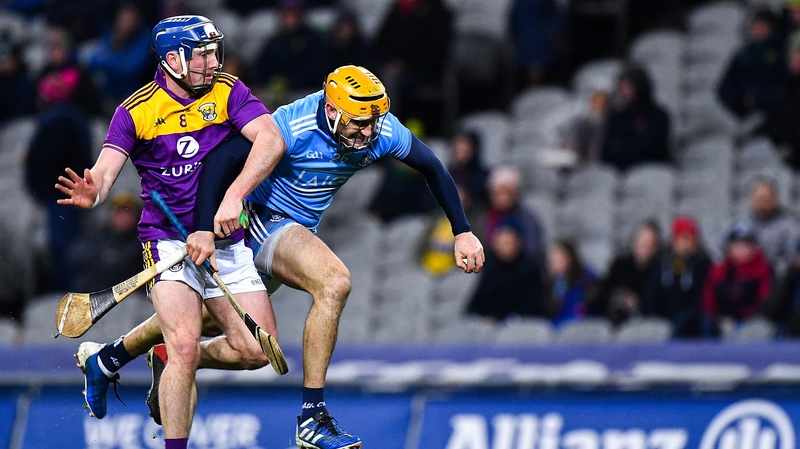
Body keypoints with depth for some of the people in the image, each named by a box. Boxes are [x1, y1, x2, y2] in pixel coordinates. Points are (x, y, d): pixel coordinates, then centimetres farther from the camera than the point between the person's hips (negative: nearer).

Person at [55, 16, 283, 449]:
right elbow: (106, 169, -15)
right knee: (185, 347, -21)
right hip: (167, 239, -4)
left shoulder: (228, 92, -2)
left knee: (257, 351, 2)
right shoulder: (137, 110, -7)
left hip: (225, 243, 4)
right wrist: (92, 193, -40)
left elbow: (270, 139, -15)